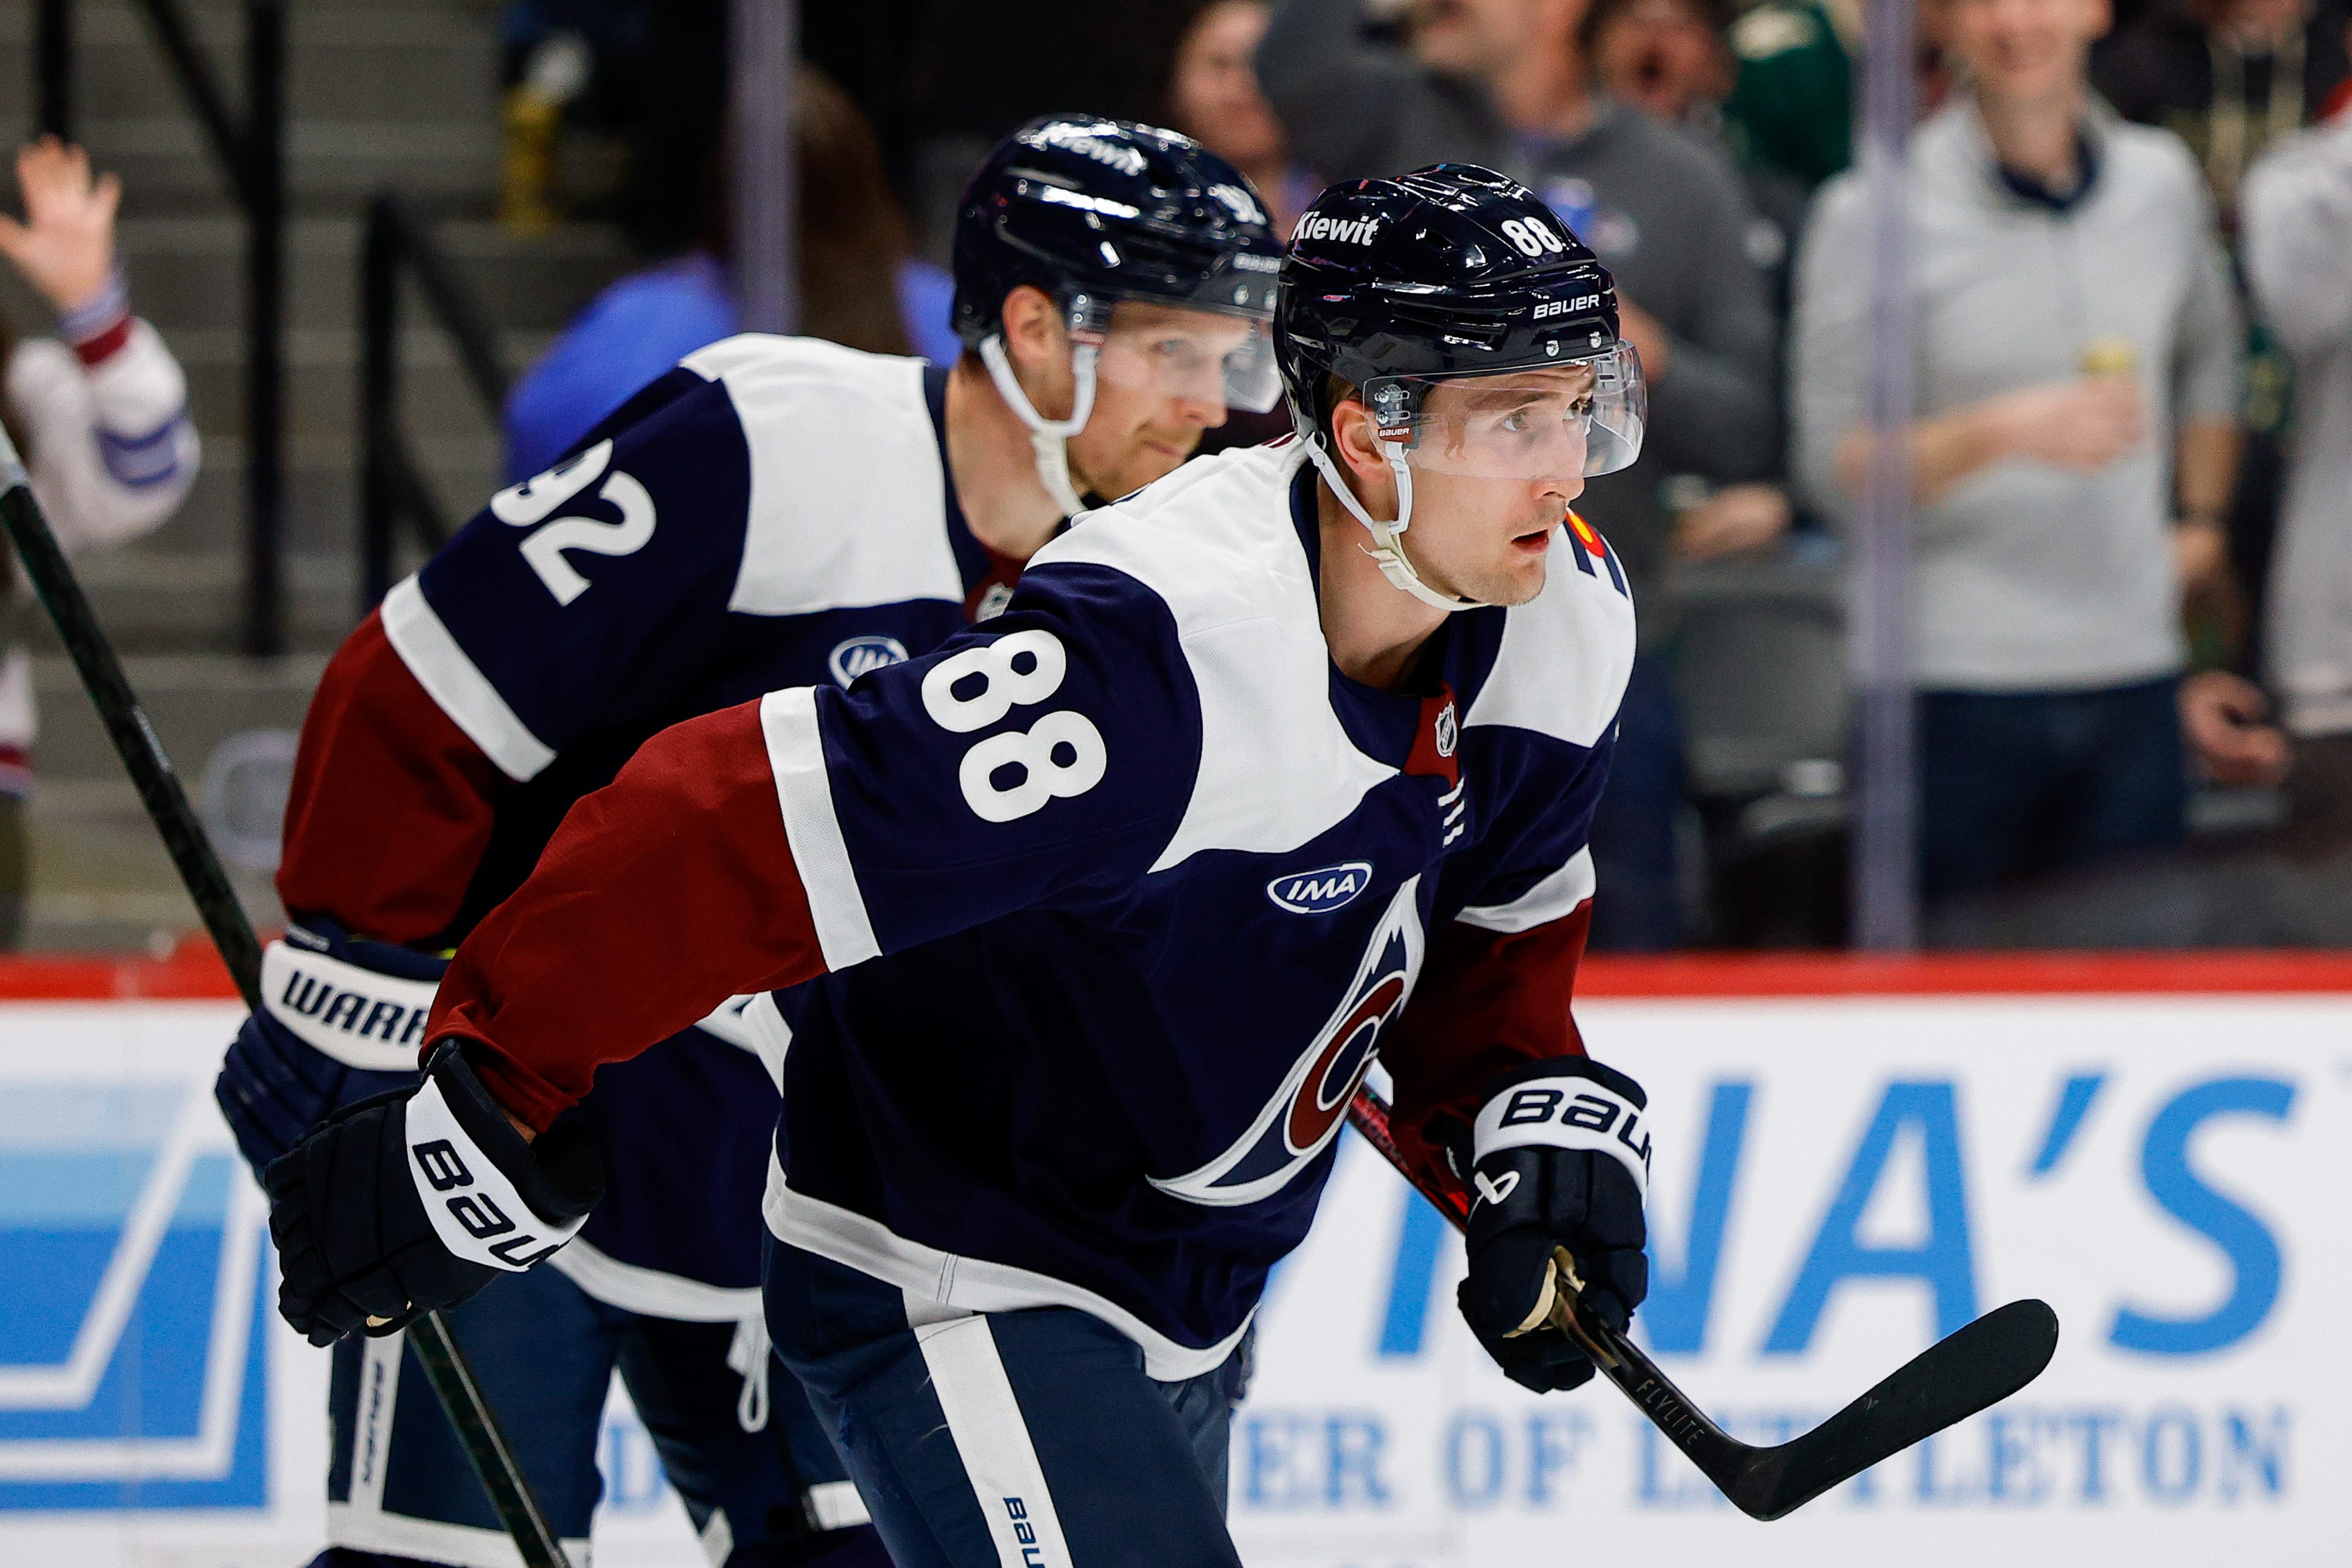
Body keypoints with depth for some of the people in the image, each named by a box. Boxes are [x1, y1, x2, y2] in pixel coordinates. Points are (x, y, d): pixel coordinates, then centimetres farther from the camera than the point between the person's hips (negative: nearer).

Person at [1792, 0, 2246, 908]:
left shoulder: (2161, 183, 8)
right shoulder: (1872, 217, -6)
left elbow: (2208, 357, 29)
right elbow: (1833, 467, -9)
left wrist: (2200, 520, 20)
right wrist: (2004, 434, -22)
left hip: (2133, 687, 4)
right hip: (1955, 688, -4)